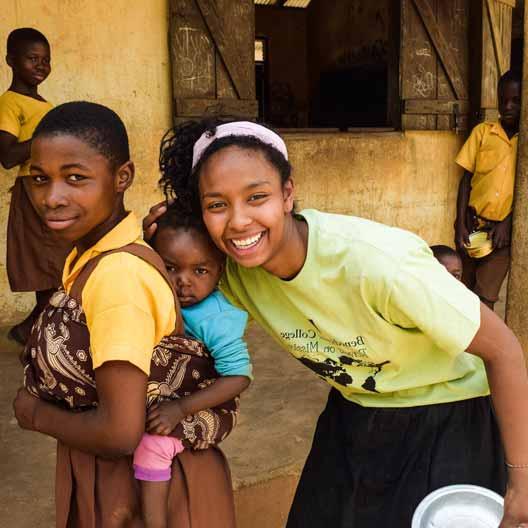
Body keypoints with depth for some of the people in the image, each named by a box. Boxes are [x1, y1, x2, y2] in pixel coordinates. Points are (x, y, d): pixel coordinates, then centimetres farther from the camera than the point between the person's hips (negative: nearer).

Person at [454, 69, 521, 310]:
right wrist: (460, 224, -6)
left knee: (483, 297, -8)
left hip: (504, 229, -2)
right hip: (473, 224, 2)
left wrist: (507, 224, -12)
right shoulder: (482, 131, 1)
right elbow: (466, 179, 1)